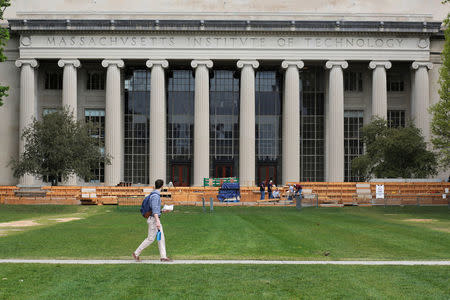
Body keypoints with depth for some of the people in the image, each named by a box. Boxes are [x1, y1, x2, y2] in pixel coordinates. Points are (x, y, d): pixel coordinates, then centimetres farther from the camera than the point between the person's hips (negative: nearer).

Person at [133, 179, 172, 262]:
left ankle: (163, 256, 6)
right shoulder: (155, 196, -20)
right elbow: (154, 209, -28)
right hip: (154, 219, -10)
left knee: (161, 237, 6)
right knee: (150, 239, -3)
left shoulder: (154, 194, 11)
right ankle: (136, 253, 6)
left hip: (156, 218, 10)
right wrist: (157, 221, -34)